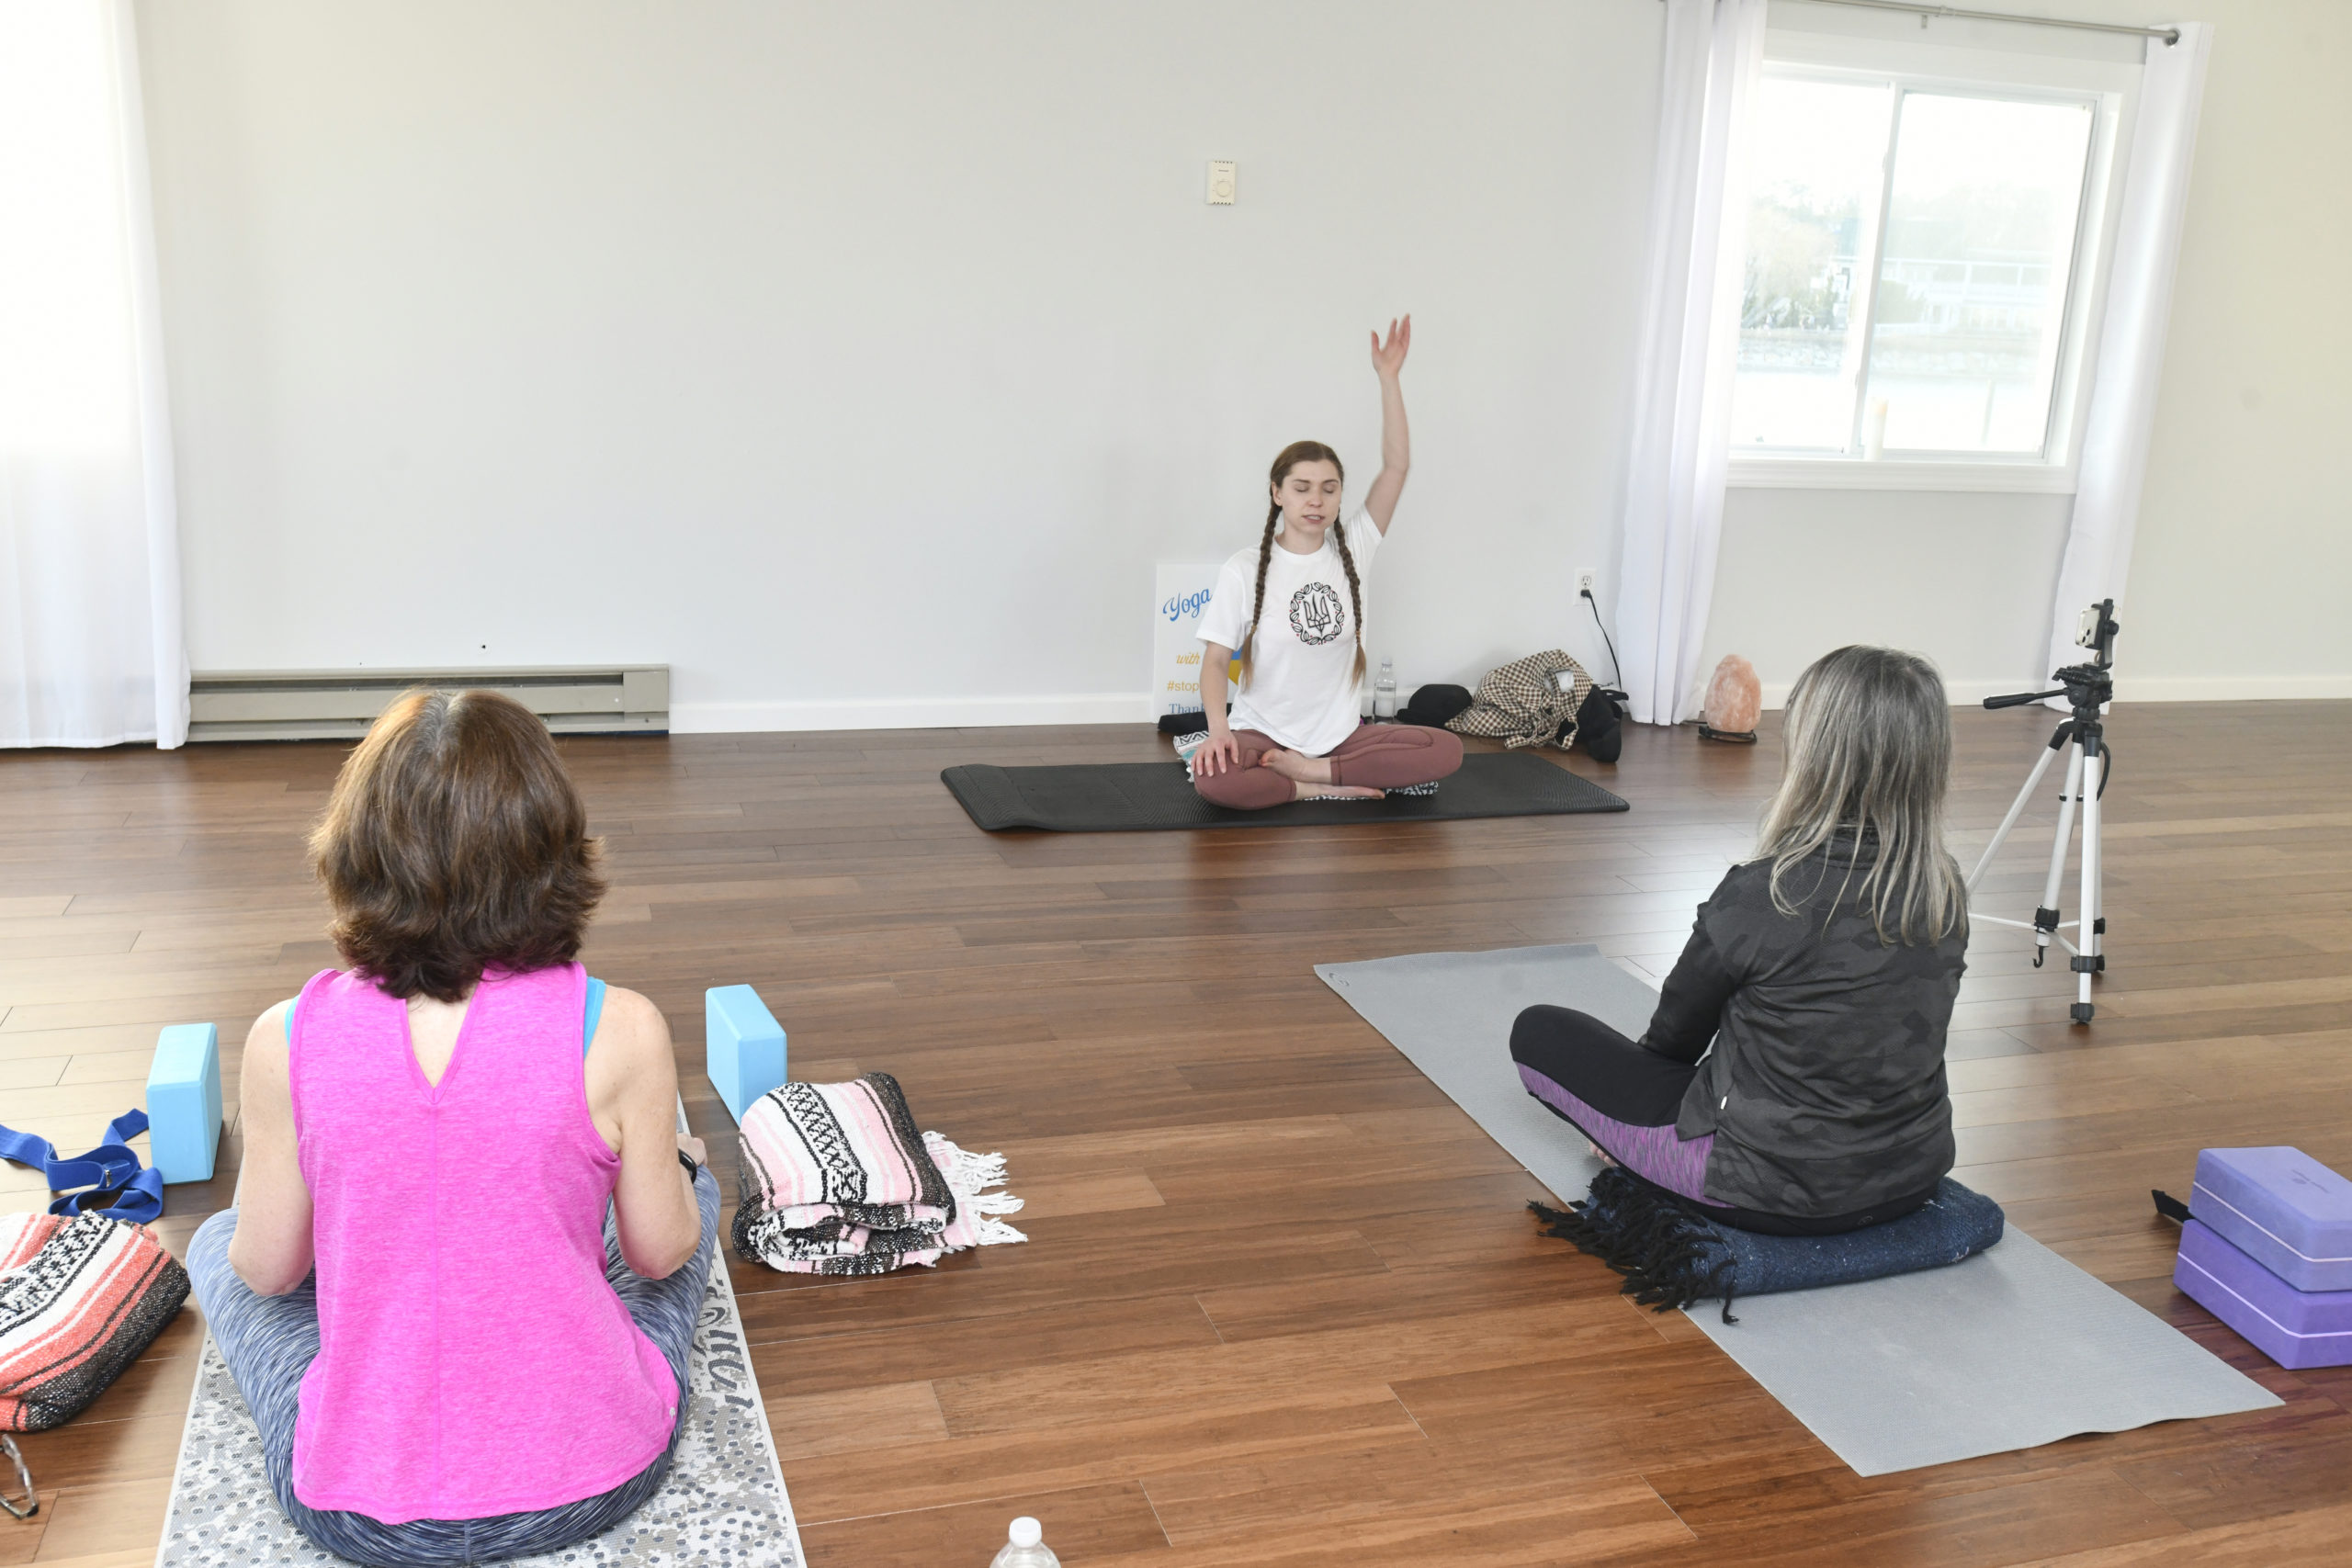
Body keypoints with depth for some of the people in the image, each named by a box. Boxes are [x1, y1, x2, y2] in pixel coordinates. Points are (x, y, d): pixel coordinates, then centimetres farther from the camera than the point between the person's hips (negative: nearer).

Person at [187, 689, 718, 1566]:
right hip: (594, 1480, 0)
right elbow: (662, 1254, -7)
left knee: (217, 1243, 29)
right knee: (691, 1187, 26)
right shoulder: (619, 1034, -20)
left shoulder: (287, 1042, -16)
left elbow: (267, 1270, -2)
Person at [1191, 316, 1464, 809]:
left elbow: (1396, 465, -3)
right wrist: (1218, 727, -27)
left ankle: (1312, 770, -18)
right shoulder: (1244, 571, -4)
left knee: (1446, 749, -20)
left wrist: (1389, 378, -9)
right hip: (1263, 735, -3)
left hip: (1341, 733, 4)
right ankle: (1333, 786, -20)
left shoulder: (1351, 551, 3)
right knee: (1211, 776, -37)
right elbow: (1215, 658, -9)